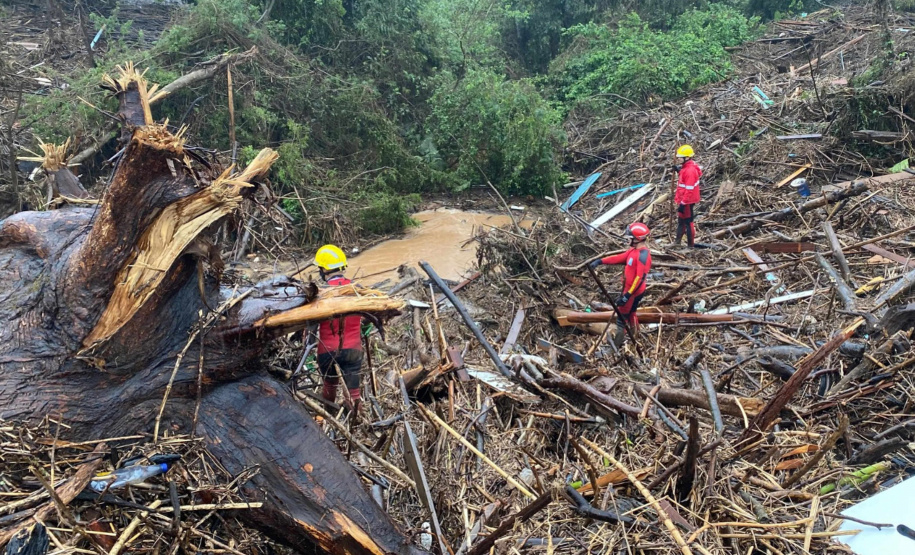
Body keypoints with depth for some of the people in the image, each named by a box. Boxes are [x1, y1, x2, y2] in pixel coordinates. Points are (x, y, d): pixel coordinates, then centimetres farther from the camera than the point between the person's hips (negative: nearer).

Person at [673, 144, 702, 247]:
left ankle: (691, 245, 13)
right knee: (681, 221, 20)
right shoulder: (686, 167, 4)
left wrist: (683, 203, -25)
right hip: (683, 200, 10)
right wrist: (679, 171, 8)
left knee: (688, 223, 2)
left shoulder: (690, 170, -25)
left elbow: (689, 190, -27)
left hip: (687, 202, -10)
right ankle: (678, 242, 33)